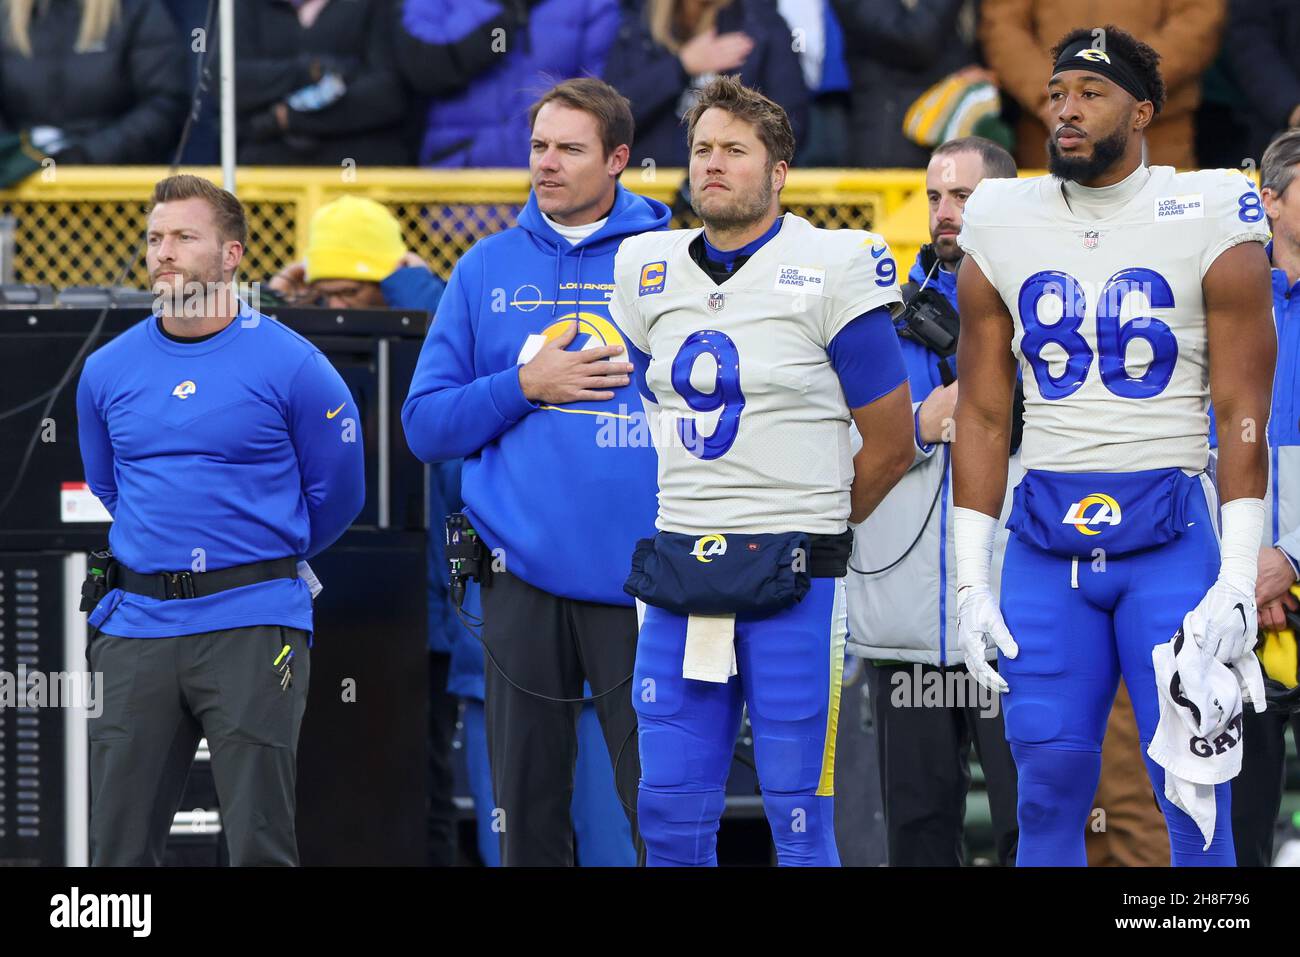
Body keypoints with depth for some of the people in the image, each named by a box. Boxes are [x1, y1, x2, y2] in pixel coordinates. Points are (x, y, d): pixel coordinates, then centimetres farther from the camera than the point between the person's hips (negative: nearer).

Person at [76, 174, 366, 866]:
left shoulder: (290, 365, -3)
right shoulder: (107, 372, 9)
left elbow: (335, 495, 7)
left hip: (252, 628, -4)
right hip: (138, 627, 4)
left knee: (260, 843, -5)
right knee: (117, 845, 3)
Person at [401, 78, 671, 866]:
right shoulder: (487, 269, 10)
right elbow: (427, 426, 8)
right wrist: (525, 386, -7)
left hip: (639, 578, -3)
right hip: (524, 575, 3)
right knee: (528, 808, 8)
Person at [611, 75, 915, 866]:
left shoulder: (831, 269, -6)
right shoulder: (649, 273, 10)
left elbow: (891, 447, 0)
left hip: (792, 585, -5)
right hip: (680, 576, 5)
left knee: (800, 816, -3)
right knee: (671, 815, 5)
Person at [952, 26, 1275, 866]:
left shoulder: (1208, 223, -2)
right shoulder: (1002, 232, 8)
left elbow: (1244, 418, -3)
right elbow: (982, 417, 11)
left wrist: (1238, 581, -10)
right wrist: (972, 583, 6)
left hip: (1170, 532, -3)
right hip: (1047, 540, 3)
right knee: (1048, 790, 1)